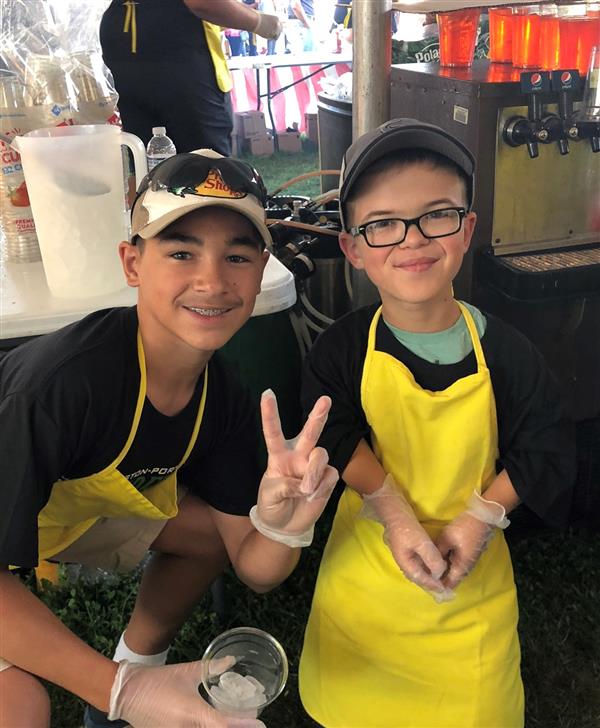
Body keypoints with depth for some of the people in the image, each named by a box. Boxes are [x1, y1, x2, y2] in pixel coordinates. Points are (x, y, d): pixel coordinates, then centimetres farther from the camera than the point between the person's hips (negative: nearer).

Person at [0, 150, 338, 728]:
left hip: (75, 496, 6)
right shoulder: (60, 381, -36)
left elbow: (254, 569, -10)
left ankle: (140, 658, 26)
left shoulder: (223, 392, -15)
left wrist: (283, 526, -32)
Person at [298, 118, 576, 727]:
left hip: (470, 572, 0)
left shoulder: (503, 352, -14)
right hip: (367, 563, 1)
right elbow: (336, 438, -14)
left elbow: (544, 451, -8)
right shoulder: (342, 349, -13)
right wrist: (394, 515, -22)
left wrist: (480, 519, -16)